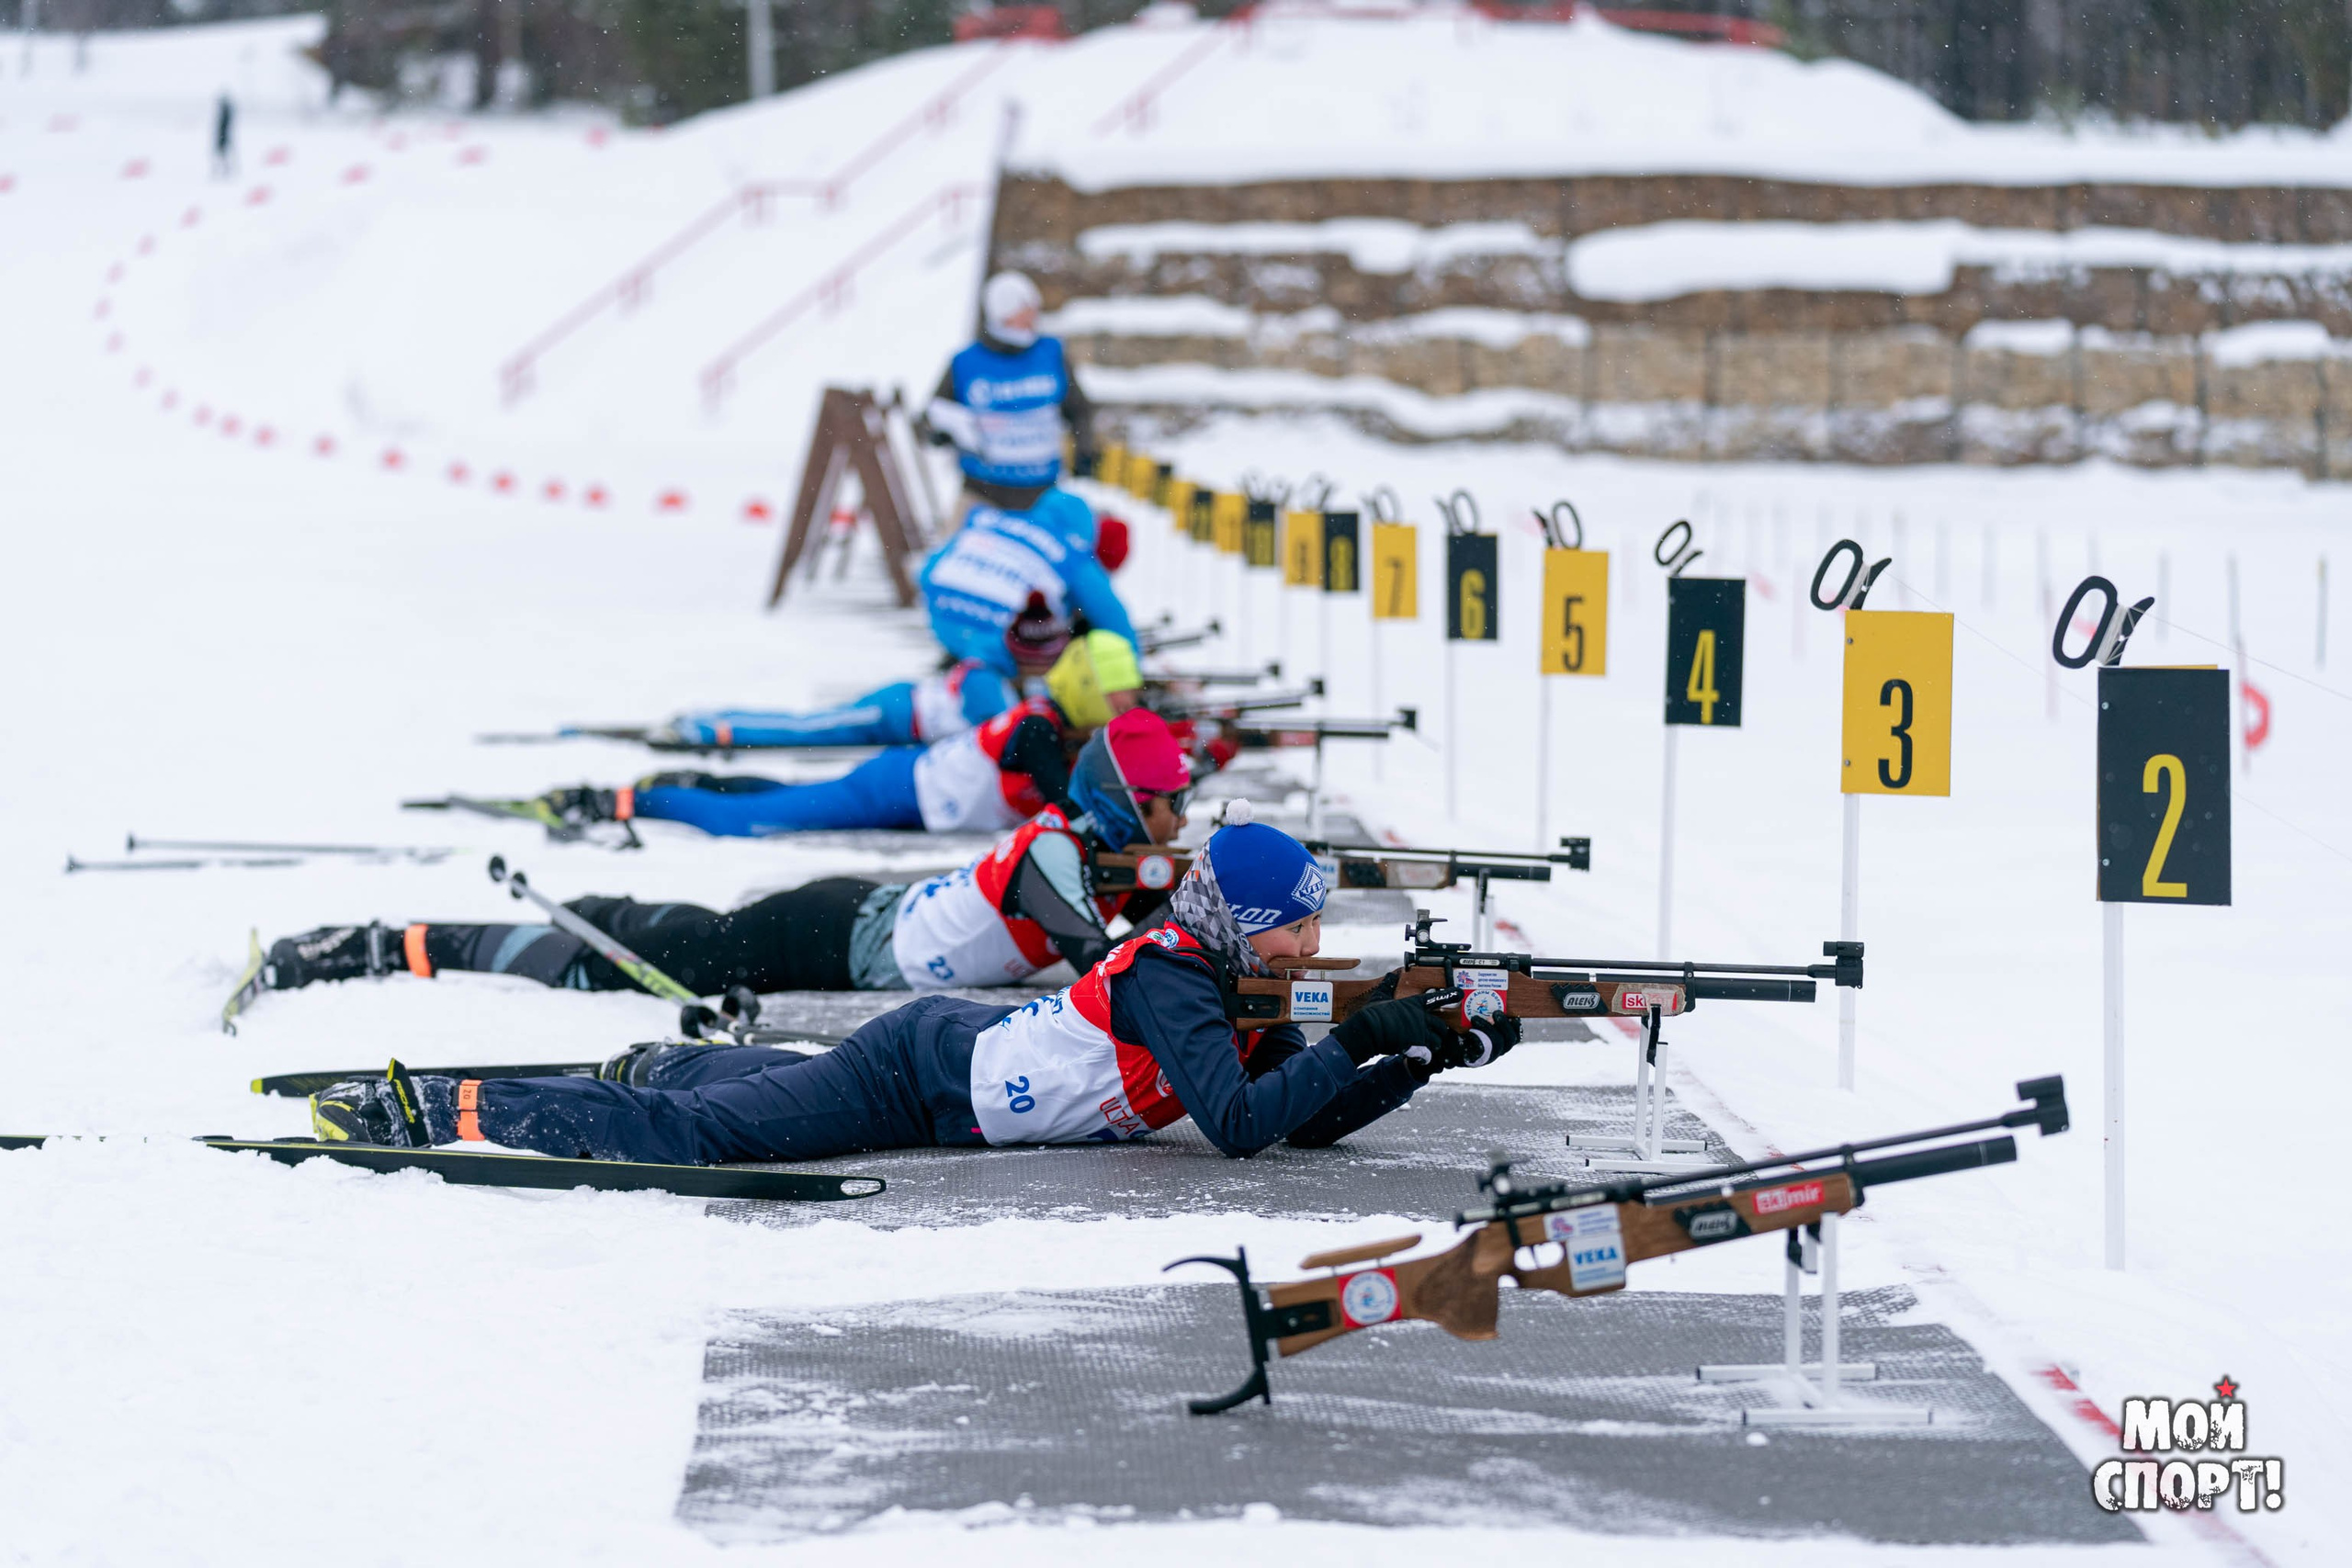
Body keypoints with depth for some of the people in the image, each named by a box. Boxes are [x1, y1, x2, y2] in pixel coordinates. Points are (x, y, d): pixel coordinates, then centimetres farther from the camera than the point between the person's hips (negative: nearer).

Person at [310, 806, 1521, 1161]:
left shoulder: (1234, 986, 3)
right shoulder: (1170, 989, -23)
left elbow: (1315, 1122, 4)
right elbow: (1241, 1125, -34)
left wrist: (1432, 1056, -8)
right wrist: (1355, 1045, -29)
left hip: (958, 1044, 8)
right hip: (923, 1078, -8)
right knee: (694, 1131, -6)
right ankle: (425, 1110, -3)